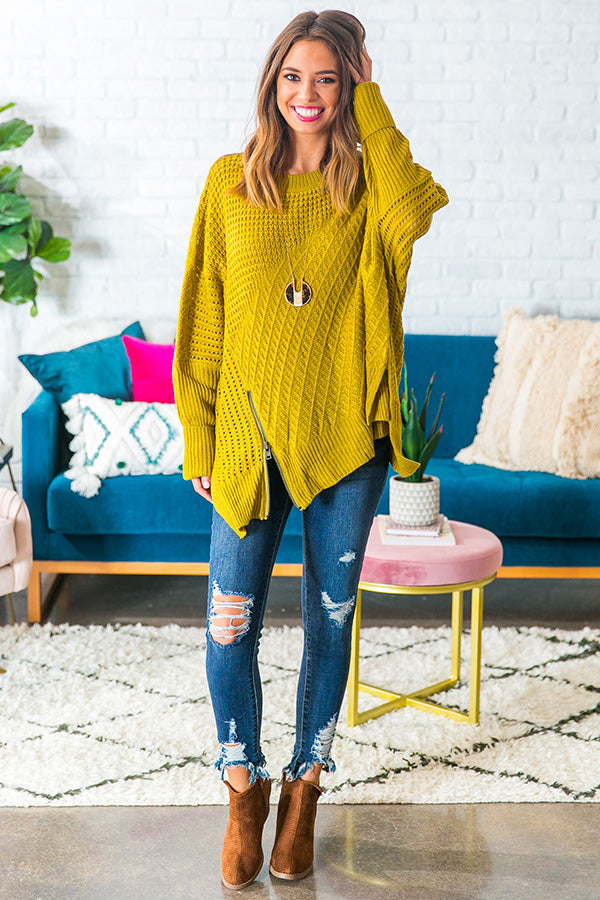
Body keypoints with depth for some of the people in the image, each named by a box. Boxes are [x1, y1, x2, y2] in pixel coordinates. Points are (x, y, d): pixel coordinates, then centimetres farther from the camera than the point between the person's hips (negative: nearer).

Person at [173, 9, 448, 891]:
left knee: (330, 621, 11)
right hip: (249, 441, 0)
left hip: (345, 442, 0)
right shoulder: (231, 182, 3)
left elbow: (420, 212, -24)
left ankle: (305, 787, 32)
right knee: (230, 630, 0)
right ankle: (244, 788, 25)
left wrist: (371, 105, -13)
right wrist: (199, 439, 1)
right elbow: (203, 322, 4)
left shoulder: (369, 187, 2)